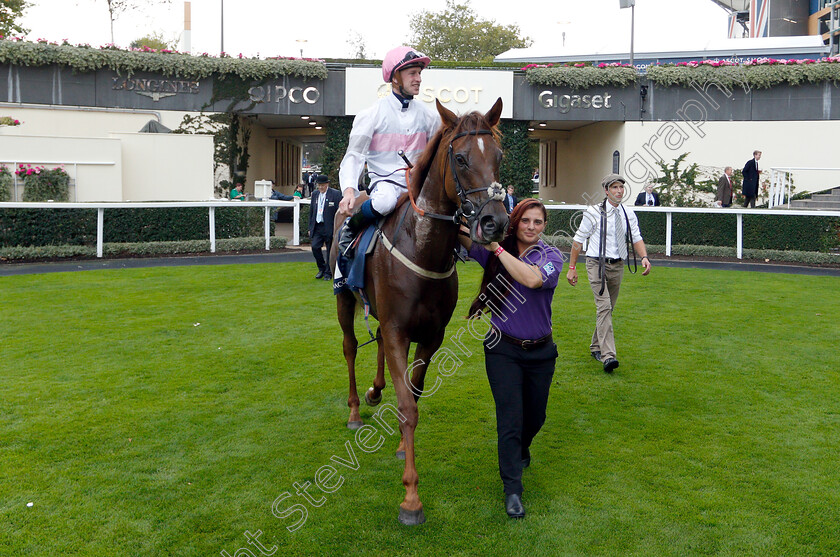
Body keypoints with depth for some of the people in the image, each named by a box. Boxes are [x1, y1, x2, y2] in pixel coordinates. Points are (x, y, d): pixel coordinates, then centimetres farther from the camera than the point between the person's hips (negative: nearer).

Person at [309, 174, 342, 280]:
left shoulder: (335, 194, -6)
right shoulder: (315, 194, 11)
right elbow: (311, 211, 16)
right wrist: (310, 228, 12)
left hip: (330, 227, -4)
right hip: (317, 227, 4)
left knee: (330, 251, 2)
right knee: (315, 247, -6)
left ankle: (328, 273, 16)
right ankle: (322, 268, 15)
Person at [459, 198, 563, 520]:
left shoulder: (551, 256, -7)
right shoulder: (495, 252, -2)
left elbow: (532, 279, -29)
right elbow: (463, 237, -14)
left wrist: (497, 248, -31)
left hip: (540, 351, 1)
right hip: (503, 349, -1)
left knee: (535, 417, 16)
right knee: (510, 418, -8)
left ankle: (521, 450, 49)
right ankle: (512, 490, 1)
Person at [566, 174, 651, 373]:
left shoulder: (628, 214, 7)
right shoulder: (594, 213, -7)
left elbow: (636, 238, 6)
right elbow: (578, 240, -2)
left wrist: (644, 257, -14)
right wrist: (572, 268, -3)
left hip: (617, 266, 5)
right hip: (597, 264, -5)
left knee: (608, 308, 13)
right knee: (604, 307, -17)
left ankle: (596, 347, 31)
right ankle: (608, 355, -24)